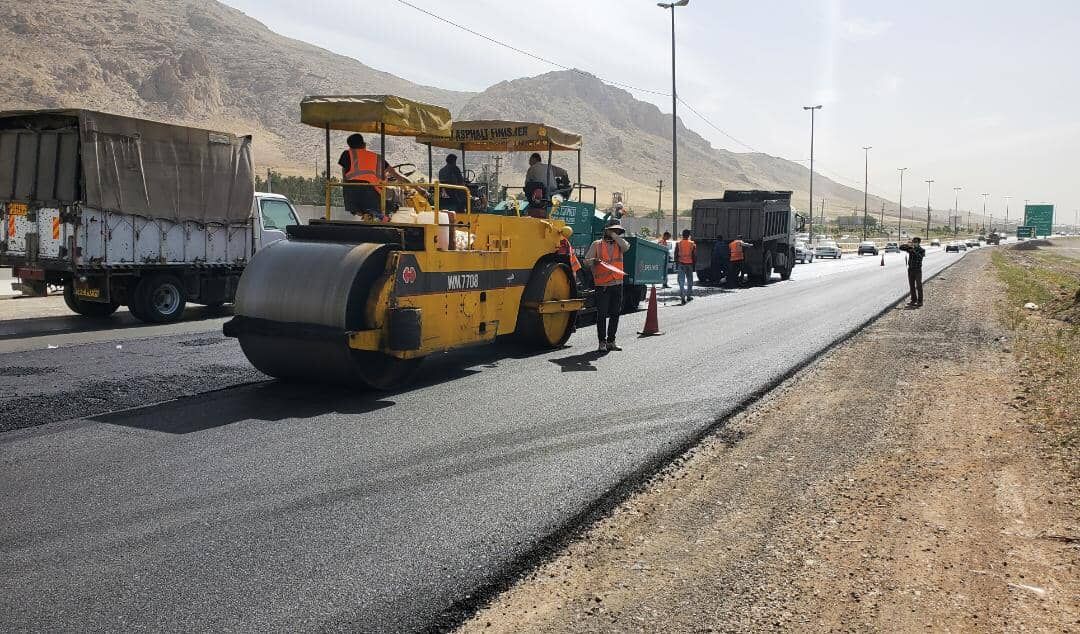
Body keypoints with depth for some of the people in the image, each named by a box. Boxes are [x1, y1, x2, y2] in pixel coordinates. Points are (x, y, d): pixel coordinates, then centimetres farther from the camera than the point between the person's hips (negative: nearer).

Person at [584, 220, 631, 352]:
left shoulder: (619, 244, 13)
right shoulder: (597, 244, 6)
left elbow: (626, 247, -11)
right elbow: (586, 261, 3)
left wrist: (614, 236, -6)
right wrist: (594, 261, -19)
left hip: (617, 284, 4)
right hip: (602, 285, -3)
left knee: (615, 314, 7)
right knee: (602, 314, -4)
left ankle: (611, 341, 17)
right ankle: (602, 342, 3)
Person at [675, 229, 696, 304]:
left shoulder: (678, 243, 0)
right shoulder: (692, 244, 0)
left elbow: (676, 255, 2)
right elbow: (695, 256, 2)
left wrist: (676, 263, 10)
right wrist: (694, 265, 9)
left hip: (681, 264, -1)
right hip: (689, 264, 1)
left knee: (681, 281, -1)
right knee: (689, 281, 14)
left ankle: (682, 297, -12)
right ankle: (689, 296, 20)